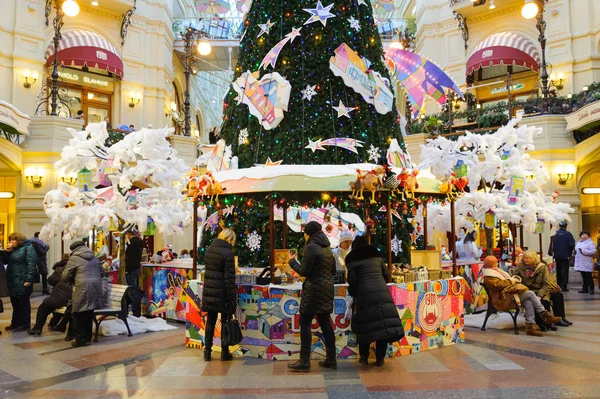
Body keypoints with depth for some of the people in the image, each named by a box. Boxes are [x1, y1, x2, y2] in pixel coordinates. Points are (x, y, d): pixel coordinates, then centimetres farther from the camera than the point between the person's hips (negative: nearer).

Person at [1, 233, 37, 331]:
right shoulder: (12, 250, 17)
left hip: (22, 281, -7)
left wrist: (29, 280, -23)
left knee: (23, 303, -1)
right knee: (15, 303, 13)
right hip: (12, 282, 7)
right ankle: (15, 323, 22)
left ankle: (25, 324, 6)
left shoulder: (28, 248, -7)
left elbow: (31, 265, -16)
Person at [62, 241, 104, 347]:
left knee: (79, 315, 4)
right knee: (89, 314, 15)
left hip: (83, 289, -6)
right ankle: (87, 338, 21)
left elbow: (65, 276, -3)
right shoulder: (94, 257, 17)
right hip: (96, 289, 6)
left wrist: (72, 281, 15)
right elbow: (101, 272, 24)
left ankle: (81, 339, 8)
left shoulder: (74, 258, -2)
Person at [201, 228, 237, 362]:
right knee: (225, 322, 8)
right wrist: (232, 298, -12)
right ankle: (224, 352, 16)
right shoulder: (227, 253, -15)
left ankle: (207, 351, 16)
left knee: (210, 321, 13)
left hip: (209, 291, 5)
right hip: (222, 293, -5)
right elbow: (230, 278, -16)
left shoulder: (209, 249, 5)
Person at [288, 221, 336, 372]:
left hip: (314, 289, -8)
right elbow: (333, 269, 17)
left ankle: (304, 361, -2)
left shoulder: (310, 247, -13)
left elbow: (304, 271, -12)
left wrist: (293, 261, 2)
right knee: (325, 322, 11)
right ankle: (331, 359, 15)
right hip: (327, 288, 8)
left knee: (305, 323, -2)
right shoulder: (327, 247, 11)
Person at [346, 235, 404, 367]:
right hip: (382, 292, 3)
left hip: (365, 294, -3)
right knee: (384, 325, 6)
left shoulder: (353, 259, 9)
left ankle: (364, 357, 15)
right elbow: (387, 275, 16)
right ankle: (380, 359, 11)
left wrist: (353, 293, 18)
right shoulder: (377, 256, 19)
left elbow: (352, 280, 0)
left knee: (366, 325, 6)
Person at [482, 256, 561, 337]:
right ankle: (546, 315, -10)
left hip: (511, 294, 9)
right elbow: (499, 284, -21)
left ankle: (531, 327, -18)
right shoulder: (488, 277, -8)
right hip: (503, 300, -9)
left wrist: (514, 279, 2)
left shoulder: (496, 271, 23)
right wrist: (512, 280, -10)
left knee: (529, 303, -17)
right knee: (530, 293, -17)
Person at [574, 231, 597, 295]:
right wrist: (575, 251, 4)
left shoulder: (590, 243, -7)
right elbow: (576, 249, 28)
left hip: (587, 264, -7)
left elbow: (593, 251, -18)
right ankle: (585, 289, 18)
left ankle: (591, 289, 2)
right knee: (584, 277, 12)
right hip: (580, 263, 7)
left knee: (588, 277, -5)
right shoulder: (578, 243, 17)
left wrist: (584, 251, -23)